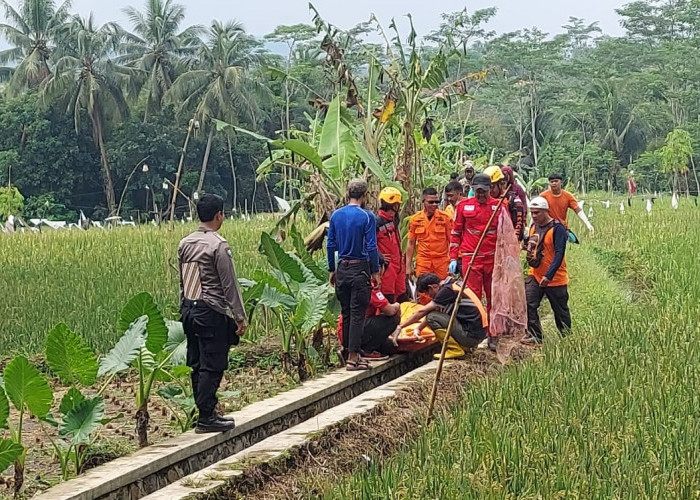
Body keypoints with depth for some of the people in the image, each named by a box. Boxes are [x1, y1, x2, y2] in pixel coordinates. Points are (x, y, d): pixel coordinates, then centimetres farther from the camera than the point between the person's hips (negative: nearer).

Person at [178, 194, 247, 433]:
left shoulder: (185, 244, 9)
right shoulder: (218, 245, -14)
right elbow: (229, 285, -13)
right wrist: (240, 316, -8)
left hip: (189, 310, 8)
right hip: (211, 312, -8)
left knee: (197, 364, 11)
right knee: (212, 366, -3)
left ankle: (205, 412, 18)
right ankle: (206, 418, -1)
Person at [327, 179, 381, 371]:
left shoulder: (336, 215, 6)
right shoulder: (367, 216, -9)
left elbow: (330, 245, 8)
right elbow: (371, 247, -11)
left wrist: (332, 270, 16)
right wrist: (375, 272, -4)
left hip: (342, 269, 5)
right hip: (360, 269, -5)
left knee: (346, 313, 13)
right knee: (357, 314, -3)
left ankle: (349, 353, 18)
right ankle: (353, 357, -5)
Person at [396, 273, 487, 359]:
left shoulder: (447, 290, -15)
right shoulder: (453, 284, 11)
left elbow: (422, 312, -13)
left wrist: (400, 327, -6)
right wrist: (418, 328, 14)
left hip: (472, 336, -9)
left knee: (432, 318, -13)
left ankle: (456, 350, -5)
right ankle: (464, 346, 14)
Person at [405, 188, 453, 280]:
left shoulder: (445, 218, 0)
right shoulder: (415, 219, 3)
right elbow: (411, 244, 8)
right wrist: (408, 266, 6)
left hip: (442, 262, 0)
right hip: (423, 263, 1)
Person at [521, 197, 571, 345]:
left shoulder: (557, 228, -18)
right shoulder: (533, 226, 6)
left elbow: (559, 254, -23)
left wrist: (548, 276, -29)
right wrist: (527, 246, 0)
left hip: (554, 278, -6)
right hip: (535, 275, 6)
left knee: (560, 311, 8)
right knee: (529, 305, -7)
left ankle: (566, 338, 25)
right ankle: (534, 336, 1)